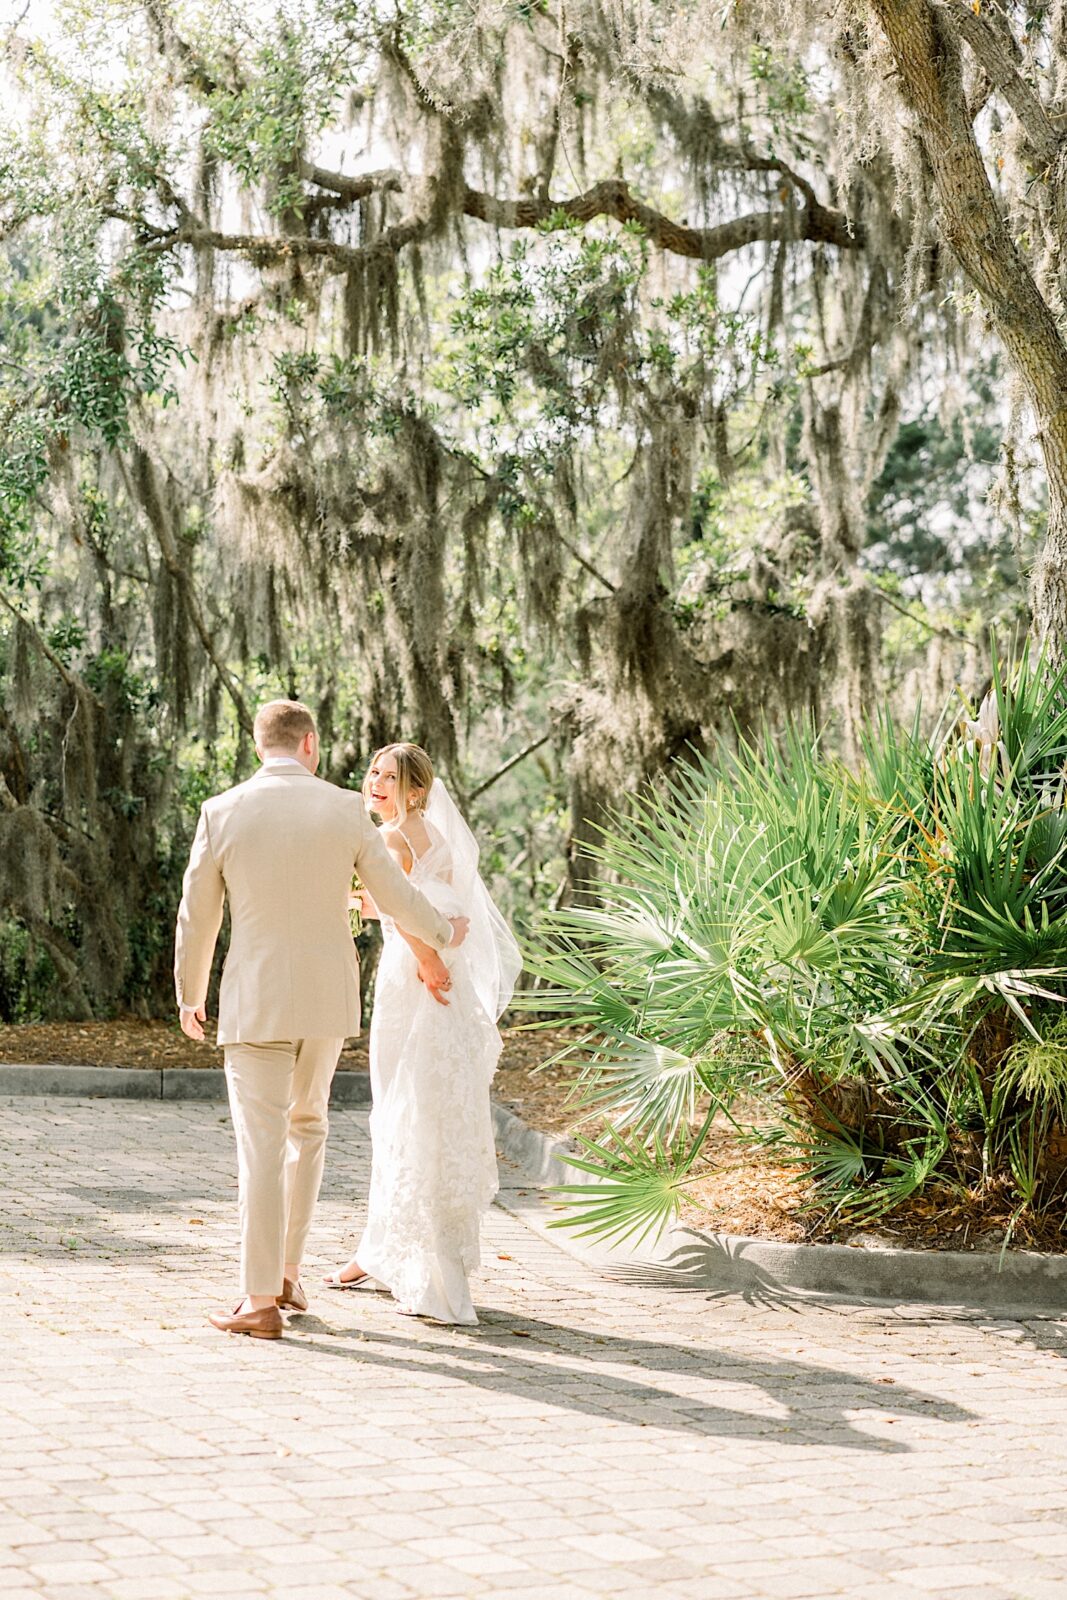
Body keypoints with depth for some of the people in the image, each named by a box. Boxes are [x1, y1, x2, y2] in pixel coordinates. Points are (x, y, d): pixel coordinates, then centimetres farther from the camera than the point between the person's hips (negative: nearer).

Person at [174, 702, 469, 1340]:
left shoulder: (223, 813, -5)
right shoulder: (345, 809, -2)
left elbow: (198, 915, 2)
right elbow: (396, 893, 4)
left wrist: (190, 997, 17)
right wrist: (442, 936, 25)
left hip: (256, 1000, -2)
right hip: (329, 996, 2)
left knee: (262, 1145, -1)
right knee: (306, 1126, 21)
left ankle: (262, 1300, 0)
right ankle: (288, 1273, 25)